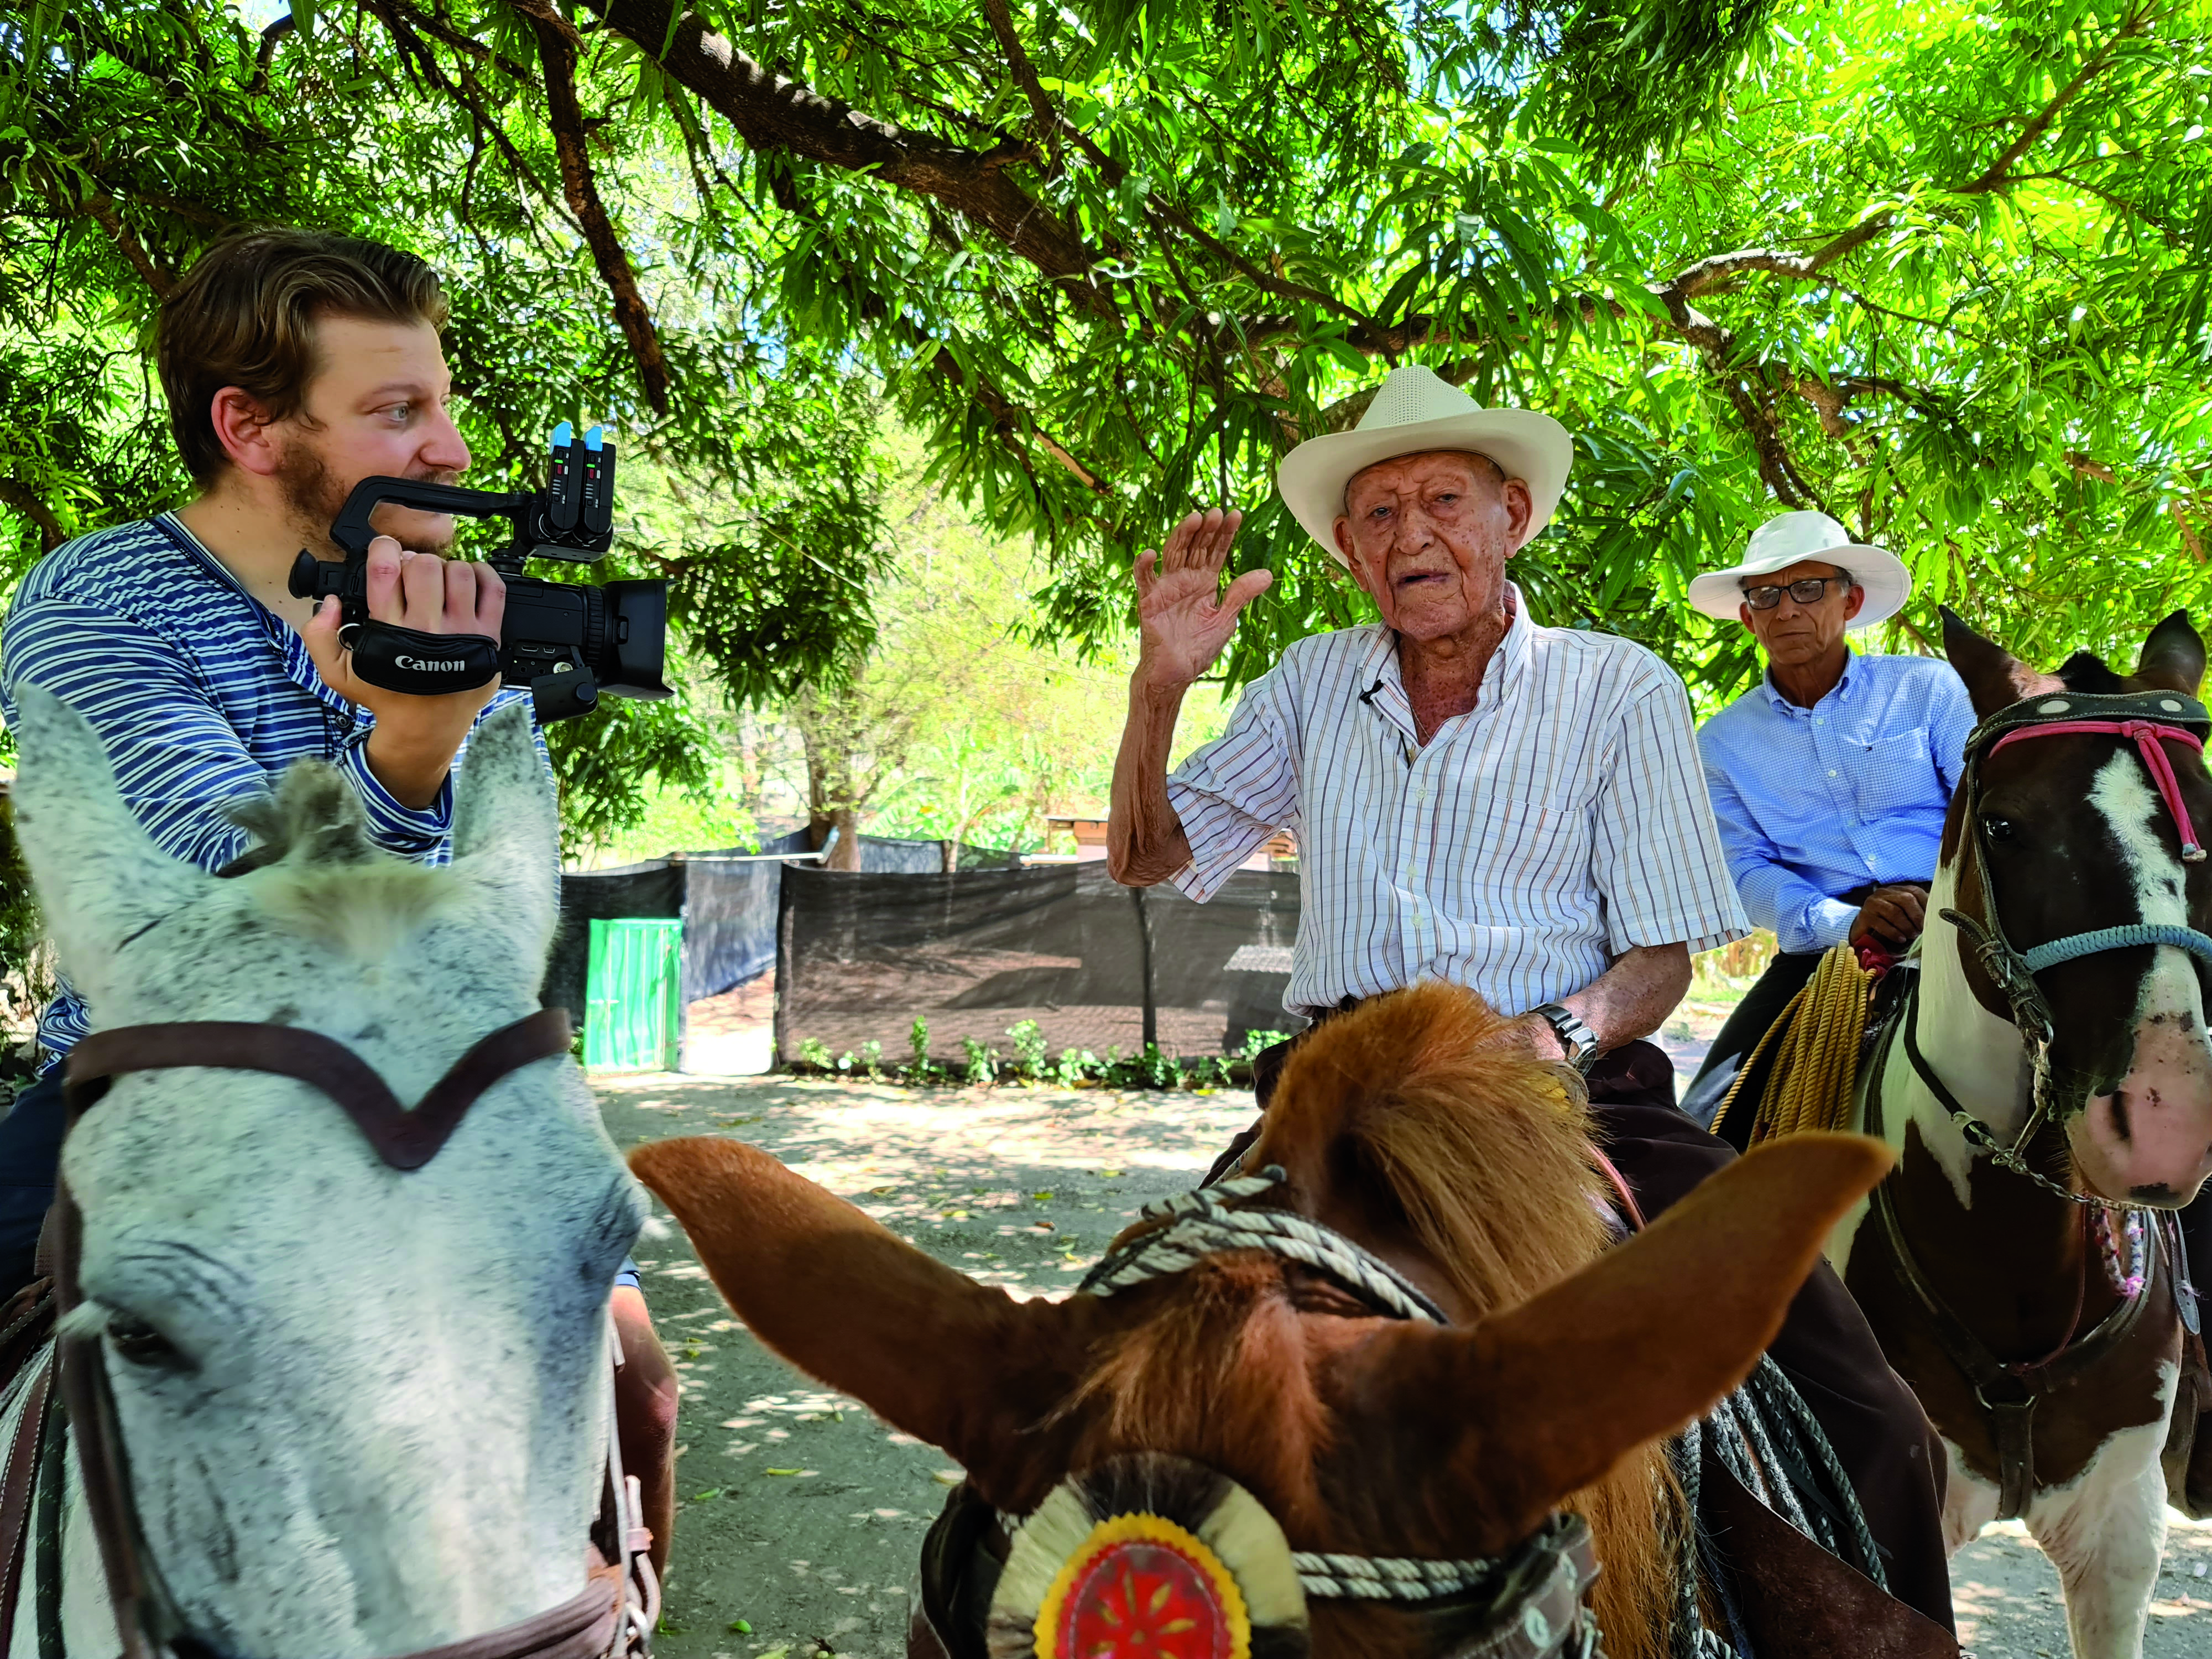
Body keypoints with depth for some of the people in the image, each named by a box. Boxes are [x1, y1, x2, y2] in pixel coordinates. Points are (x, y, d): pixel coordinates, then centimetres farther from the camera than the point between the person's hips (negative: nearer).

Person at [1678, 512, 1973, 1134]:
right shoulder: (1723, 742, 12)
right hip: (1829, 944, 1)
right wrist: (1844, 923, -18)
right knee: (1710, 1118, -17)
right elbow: (1746, 868, 2)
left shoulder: (1928, 686, 8)